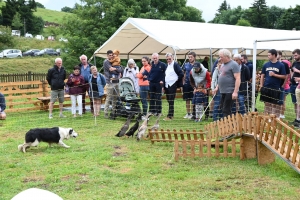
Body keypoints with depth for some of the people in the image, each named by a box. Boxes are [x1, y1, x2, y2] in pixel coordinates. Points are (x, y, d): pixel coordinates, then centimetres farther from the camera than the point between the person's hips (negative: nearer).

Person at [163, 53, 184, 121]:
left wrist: (176, 80, -4)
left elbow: (181, 74, -14)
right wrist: (164, 86, 15)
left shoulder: (175, 65, -7)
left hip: (172, 85, -8)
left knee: (171, 101, -7)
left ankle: (170, 116, -7)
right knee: (169, 101, 11)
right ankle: (171, 115, 19)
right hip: (167, 85, 8)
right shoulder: (167, 66, 16)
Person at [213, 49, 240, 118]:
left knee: (226, 110, -9)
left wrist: (235, 92, -22)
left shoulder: (233, 65, -11)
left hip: (230, 92, -9)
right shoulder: (223, 65, 17)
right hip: (223, 91, 9)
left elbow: (238, 79, -17)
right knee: (223, 109, 10)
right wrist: (217, 87, 20)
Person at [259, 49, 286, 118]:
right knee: (267, 104, 9)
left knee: (275, 105, 1)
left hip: (276, 89, -3)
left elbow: (284, 76, -2)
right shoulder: (266, 65, 7)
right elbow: (262, 76, 10)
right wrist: (261, 86, 3)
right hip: (266, 88, 3)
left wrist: (274, 75, -13)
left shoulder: (281, 65, -2)